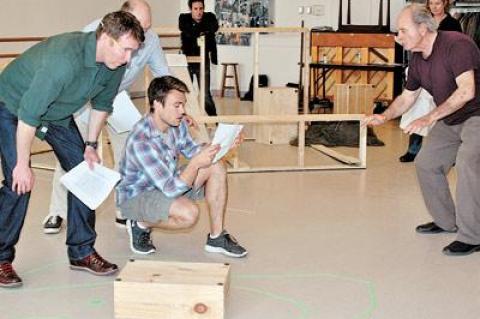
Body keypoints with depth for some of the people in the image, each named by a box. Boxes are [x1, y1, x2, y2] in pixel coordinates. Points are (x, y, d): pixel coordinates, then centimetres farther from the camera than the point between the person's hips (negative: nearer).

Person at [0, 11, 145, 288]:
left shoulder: (115, 63, -16)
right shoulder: (65, 59, -40)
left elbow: (102, 103, 4)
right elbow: (28, 113, -35)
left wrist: (91, 145, 4)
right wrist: (23, 165, -28)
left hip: (58, 114, 7)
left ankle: (82, 252, 11)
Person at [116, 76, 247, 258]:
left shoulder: (178, 124, -11)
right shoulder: (141, 141, -34)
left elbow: (191, 150, 10)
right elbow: (171, 189, -34)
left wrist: (220, 145, -7)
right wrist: (196, 163, -42)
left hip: (169, 183, 8)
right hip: (135, 196, -8)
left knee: (216, 168, -8)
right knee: (189, 213, -33)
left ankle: (216, 238, -1)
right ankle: (141, 225, -3)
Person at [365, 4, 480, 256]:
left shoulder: (457, 44, -25)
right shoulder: (417, 59, 2)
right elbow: (407, 97, 14)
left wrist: (430, 118, -35)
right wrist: (384, 117, -4)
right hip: (449, 121, 9)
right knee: (426, 163, 8)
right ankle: (446, 221, 25)